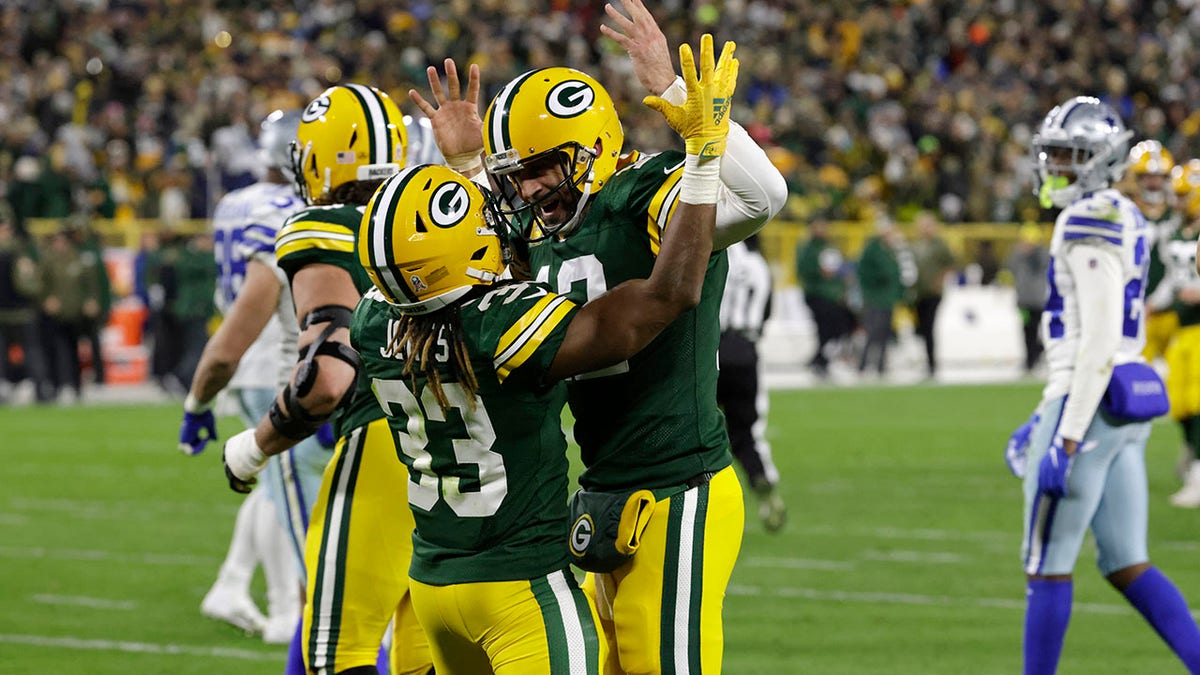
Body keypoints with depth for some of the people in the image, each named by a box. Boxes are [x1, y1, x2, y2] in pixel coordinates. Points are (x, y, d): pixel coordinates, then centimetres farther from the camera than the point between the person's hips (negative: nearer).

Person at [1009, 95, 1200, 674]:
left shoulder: (1091, 223, -15)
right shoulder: (1125, 220, 15)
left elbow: (1099, 338, -21)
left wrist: (1066, 437, -22)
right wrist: (1052, 411, 28)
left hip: (1089, 408, -10)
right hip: (1127, 409, 10)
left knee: (1047, 567, 0)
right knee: (1127, 567, 12)